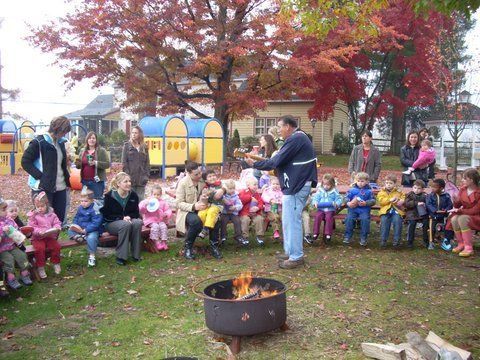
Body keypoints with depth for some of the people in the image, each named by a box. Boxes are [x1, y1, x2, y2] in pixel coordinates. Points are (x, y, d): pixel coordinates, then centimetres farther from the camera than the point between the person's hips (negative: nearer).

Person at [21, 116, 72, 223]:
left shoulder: (60, 142, 11)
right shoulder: (39, 142, -11)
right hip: (43, 188, -7)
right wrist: (40, 176, -18)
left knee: (60, 218, 11)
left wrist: (66, 178, 9)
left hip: (60, 187, 7)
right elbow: (25, 162, -12)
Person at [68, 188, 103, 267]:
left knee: (91, 238, -34)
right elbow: (76, 218, 18)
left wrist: (85, 230, -26)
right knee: (70, 231, 1)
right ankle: (77, 237, -27)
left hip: (92, 230, -8)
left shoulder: (94, 210, -17)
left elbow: (96, 223, -22)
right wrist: (74, 225, -4)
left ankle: (92, 257, -22)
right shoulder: (80, 208, 7)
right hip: (80, 229, 8)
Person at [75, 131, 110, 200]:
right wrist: (77, 163, -8)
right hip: (85, 181, 4)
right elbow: (79, 166, 15)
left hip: (97, 181, -4)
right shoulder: (82, 151, 12)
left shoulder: (102, 151, -2)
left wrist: (96, 163, -21)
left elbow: (107, 164, -8)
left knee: (98, 200, -2)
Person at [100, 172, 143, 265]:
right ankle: (120, 257, -29)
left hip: (128, 220, 4)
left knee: (137, 223, -32)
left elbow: (136, 212, 7)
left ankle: (135, 255, -22)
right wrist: (122, 218, -23)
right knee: (125, 225, -37)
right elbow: (106, 215, -9)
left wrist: (129, 217, -17)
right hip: (112, 223, -3)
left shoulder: (133, 195, 0)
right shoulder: (109, 196, -10)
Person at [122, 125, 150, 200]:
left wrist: (147, 175, 1)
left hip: (141, 179, 3)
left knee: (140, 199, 5)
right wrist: (127, 175, -10)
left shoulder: (144, 147, 12)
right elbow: (124, 162, -1)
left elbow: (147, 162, 11)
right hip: (130, 178, -3)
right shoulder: (127, 146, 4)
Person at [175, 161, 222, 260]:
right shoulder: (183, 183, -14)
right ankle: (188, 248, -14)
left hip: (201, 208, 4)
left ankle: (214, 246, -9)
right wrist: (194, 207, -29)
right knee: (196, 221, -38)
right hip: (187, 211, -4)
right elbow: (179, 203, -13)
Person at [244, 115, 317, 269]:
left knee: (292, 221, -4)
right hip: (299, 184, 11)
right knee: (289, 220, 17)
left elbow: (276, 161, -18)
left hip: (296, 186, -11)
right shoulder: (300, 137, 16)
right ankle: (290, 252, 25)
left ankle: (296, 257, 3)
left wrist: (255, 164, -8)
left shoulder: (295, 139, -17)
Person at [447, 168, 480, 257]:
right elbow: (458, 205, 4)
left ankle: (468, 248, -26)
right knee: (454, 219, -26)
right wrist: (456, 201, -19)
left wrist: (459, 210, -22)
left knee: (462, 219, -33)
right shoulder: (463, 189, -2)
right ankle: (461, 244, -8)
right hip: (465, 214, 5)